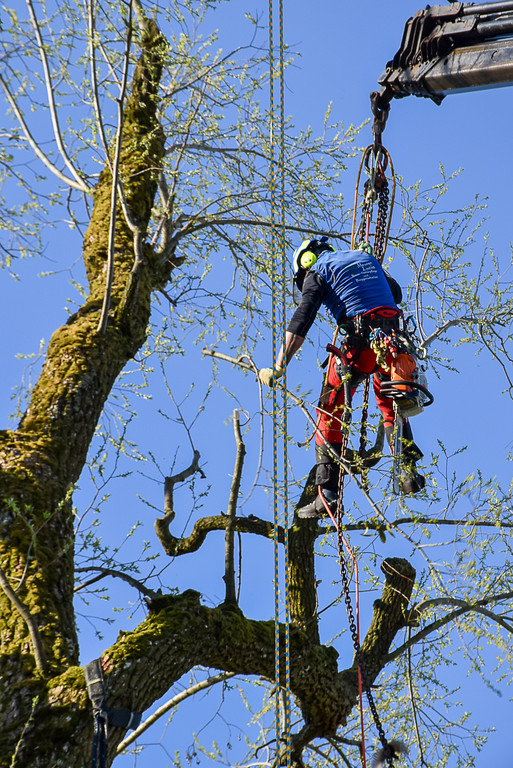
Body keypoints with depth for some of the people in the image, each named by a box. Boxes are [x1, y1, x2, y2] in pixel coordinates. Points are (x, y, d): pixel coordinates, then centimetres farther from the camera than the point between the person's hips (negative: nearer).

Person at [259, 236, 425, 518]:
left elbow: (300, 322, -5)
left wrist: (278, 368, -9)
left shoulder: (317, 271, 7)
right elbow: (396, 294, 32)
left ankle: (328, 492, -2)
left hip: (361, 339, -5)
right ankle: (409, 474, 20)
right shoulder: (366, 256, 25)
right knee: (391, 407, 26)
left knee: (330, 413, 4)